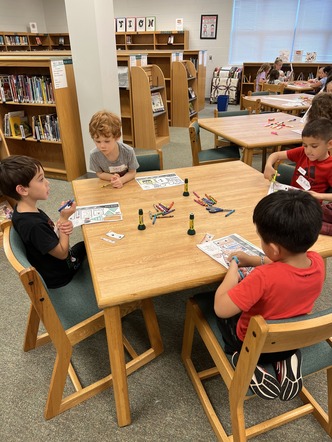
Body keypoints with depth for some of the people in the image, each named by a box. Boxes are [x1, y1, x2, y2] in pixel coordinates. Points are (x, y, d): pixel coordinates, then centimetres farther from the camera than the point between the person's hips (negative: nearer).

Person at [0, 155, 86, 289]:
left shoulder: (26, 210, -9)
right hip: (59, 276, -8)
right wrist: (64, 218, -24)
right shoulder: (33, 225, -36)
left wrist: (63, 227, -19)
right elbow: (62, 253, -26)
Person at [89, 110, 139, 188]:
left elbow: (132, 172, -11)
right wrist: (113, 177, -25)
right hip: (108, 186, 1)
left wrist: (121, 180, -29)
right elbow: (99, 173, -6)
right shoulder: (94, 155, -21)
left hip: (127, 182, -1)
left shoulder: (128, 151, -24)